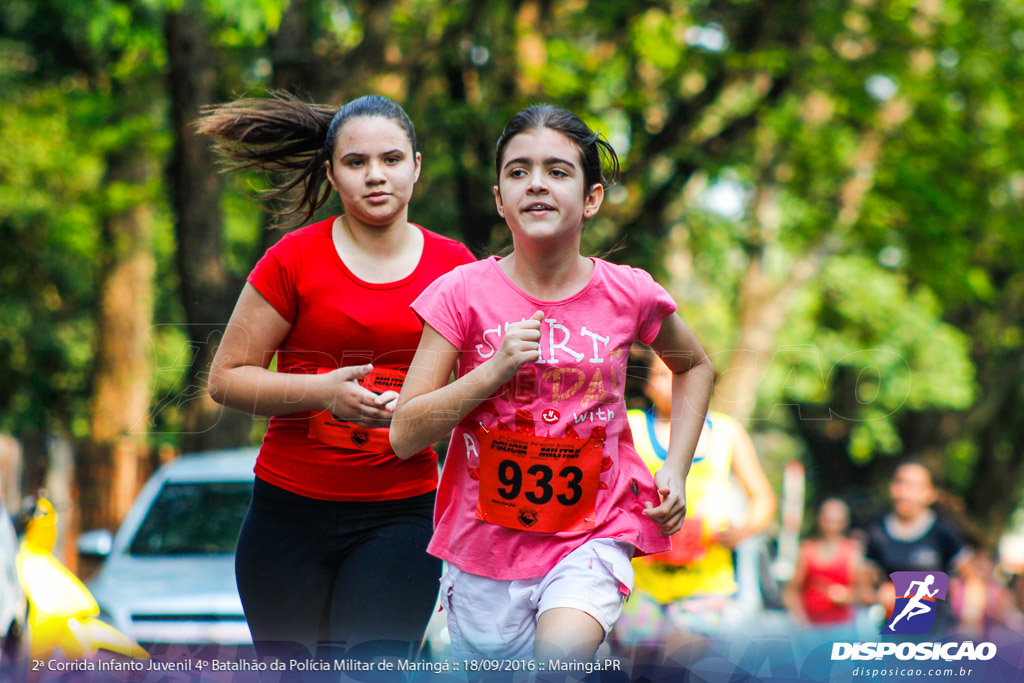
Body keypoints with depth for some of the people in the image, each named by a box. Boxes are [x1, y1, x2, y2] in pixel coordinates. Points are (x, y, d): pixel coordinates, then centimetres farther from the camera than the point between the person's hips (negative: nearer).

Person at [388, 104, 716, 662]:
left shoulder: (628, 295, -5)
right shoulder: (464, 294, -8)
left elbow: (694, 366, 18)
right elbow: (404, 435, -9)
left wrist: (676, 469, 6)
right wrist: (494, 369, -20)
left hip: (593, 534, -1)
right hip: (488, 540, 1)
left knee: (562, 653, -28)